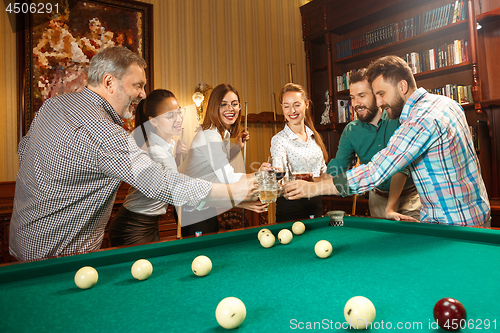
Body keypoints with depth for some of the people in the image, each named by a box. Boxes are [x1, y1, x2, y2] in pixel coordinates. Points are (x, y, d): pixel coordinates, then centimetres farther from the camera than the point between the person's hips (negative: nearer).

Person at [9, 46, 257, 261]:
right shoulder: (107, 136, -31)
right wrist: (233, 192, -29)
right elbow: (163, 186, -34)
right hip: (58, 255, -9)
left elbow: (24, 148, 15)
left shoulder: (53, 103, 0)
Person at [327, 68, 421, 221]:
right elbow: (336, 170, -12)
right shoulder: (350, 131, -6)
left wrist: (390, 208, -30)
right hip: (378, 198, 2)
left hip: (411, 196, -2)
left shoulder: (397, 119, -16)